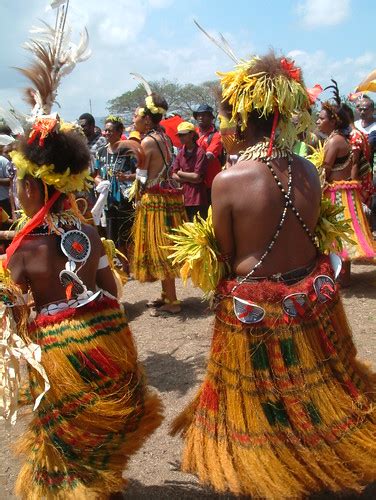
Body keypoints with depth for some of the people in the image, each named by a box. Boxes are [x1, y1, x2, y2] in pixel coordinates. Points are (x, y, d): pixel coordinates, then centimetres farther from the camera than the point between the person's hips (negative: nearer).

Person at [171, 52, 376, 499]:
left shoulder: (227, 181, -19)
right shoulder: (308, 171, -6)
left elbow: (226, 255, -11)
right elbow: (310, 231, 3)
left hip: (254, 308, -4)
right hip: (311, 299, 5)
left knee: (261, 403, 19)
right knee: (315, 392, 26)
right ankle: (322, 461, 50)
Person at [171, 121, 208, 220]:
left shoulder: (200, 152, -9)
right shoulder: (180, 153, 10)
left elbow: (197, 176, -14)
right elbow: (174, 176, 5)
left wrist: (180, 173, -1)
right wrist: (191, 178, -9)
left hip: (197, 198, -6)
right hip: (183, 197, 6)